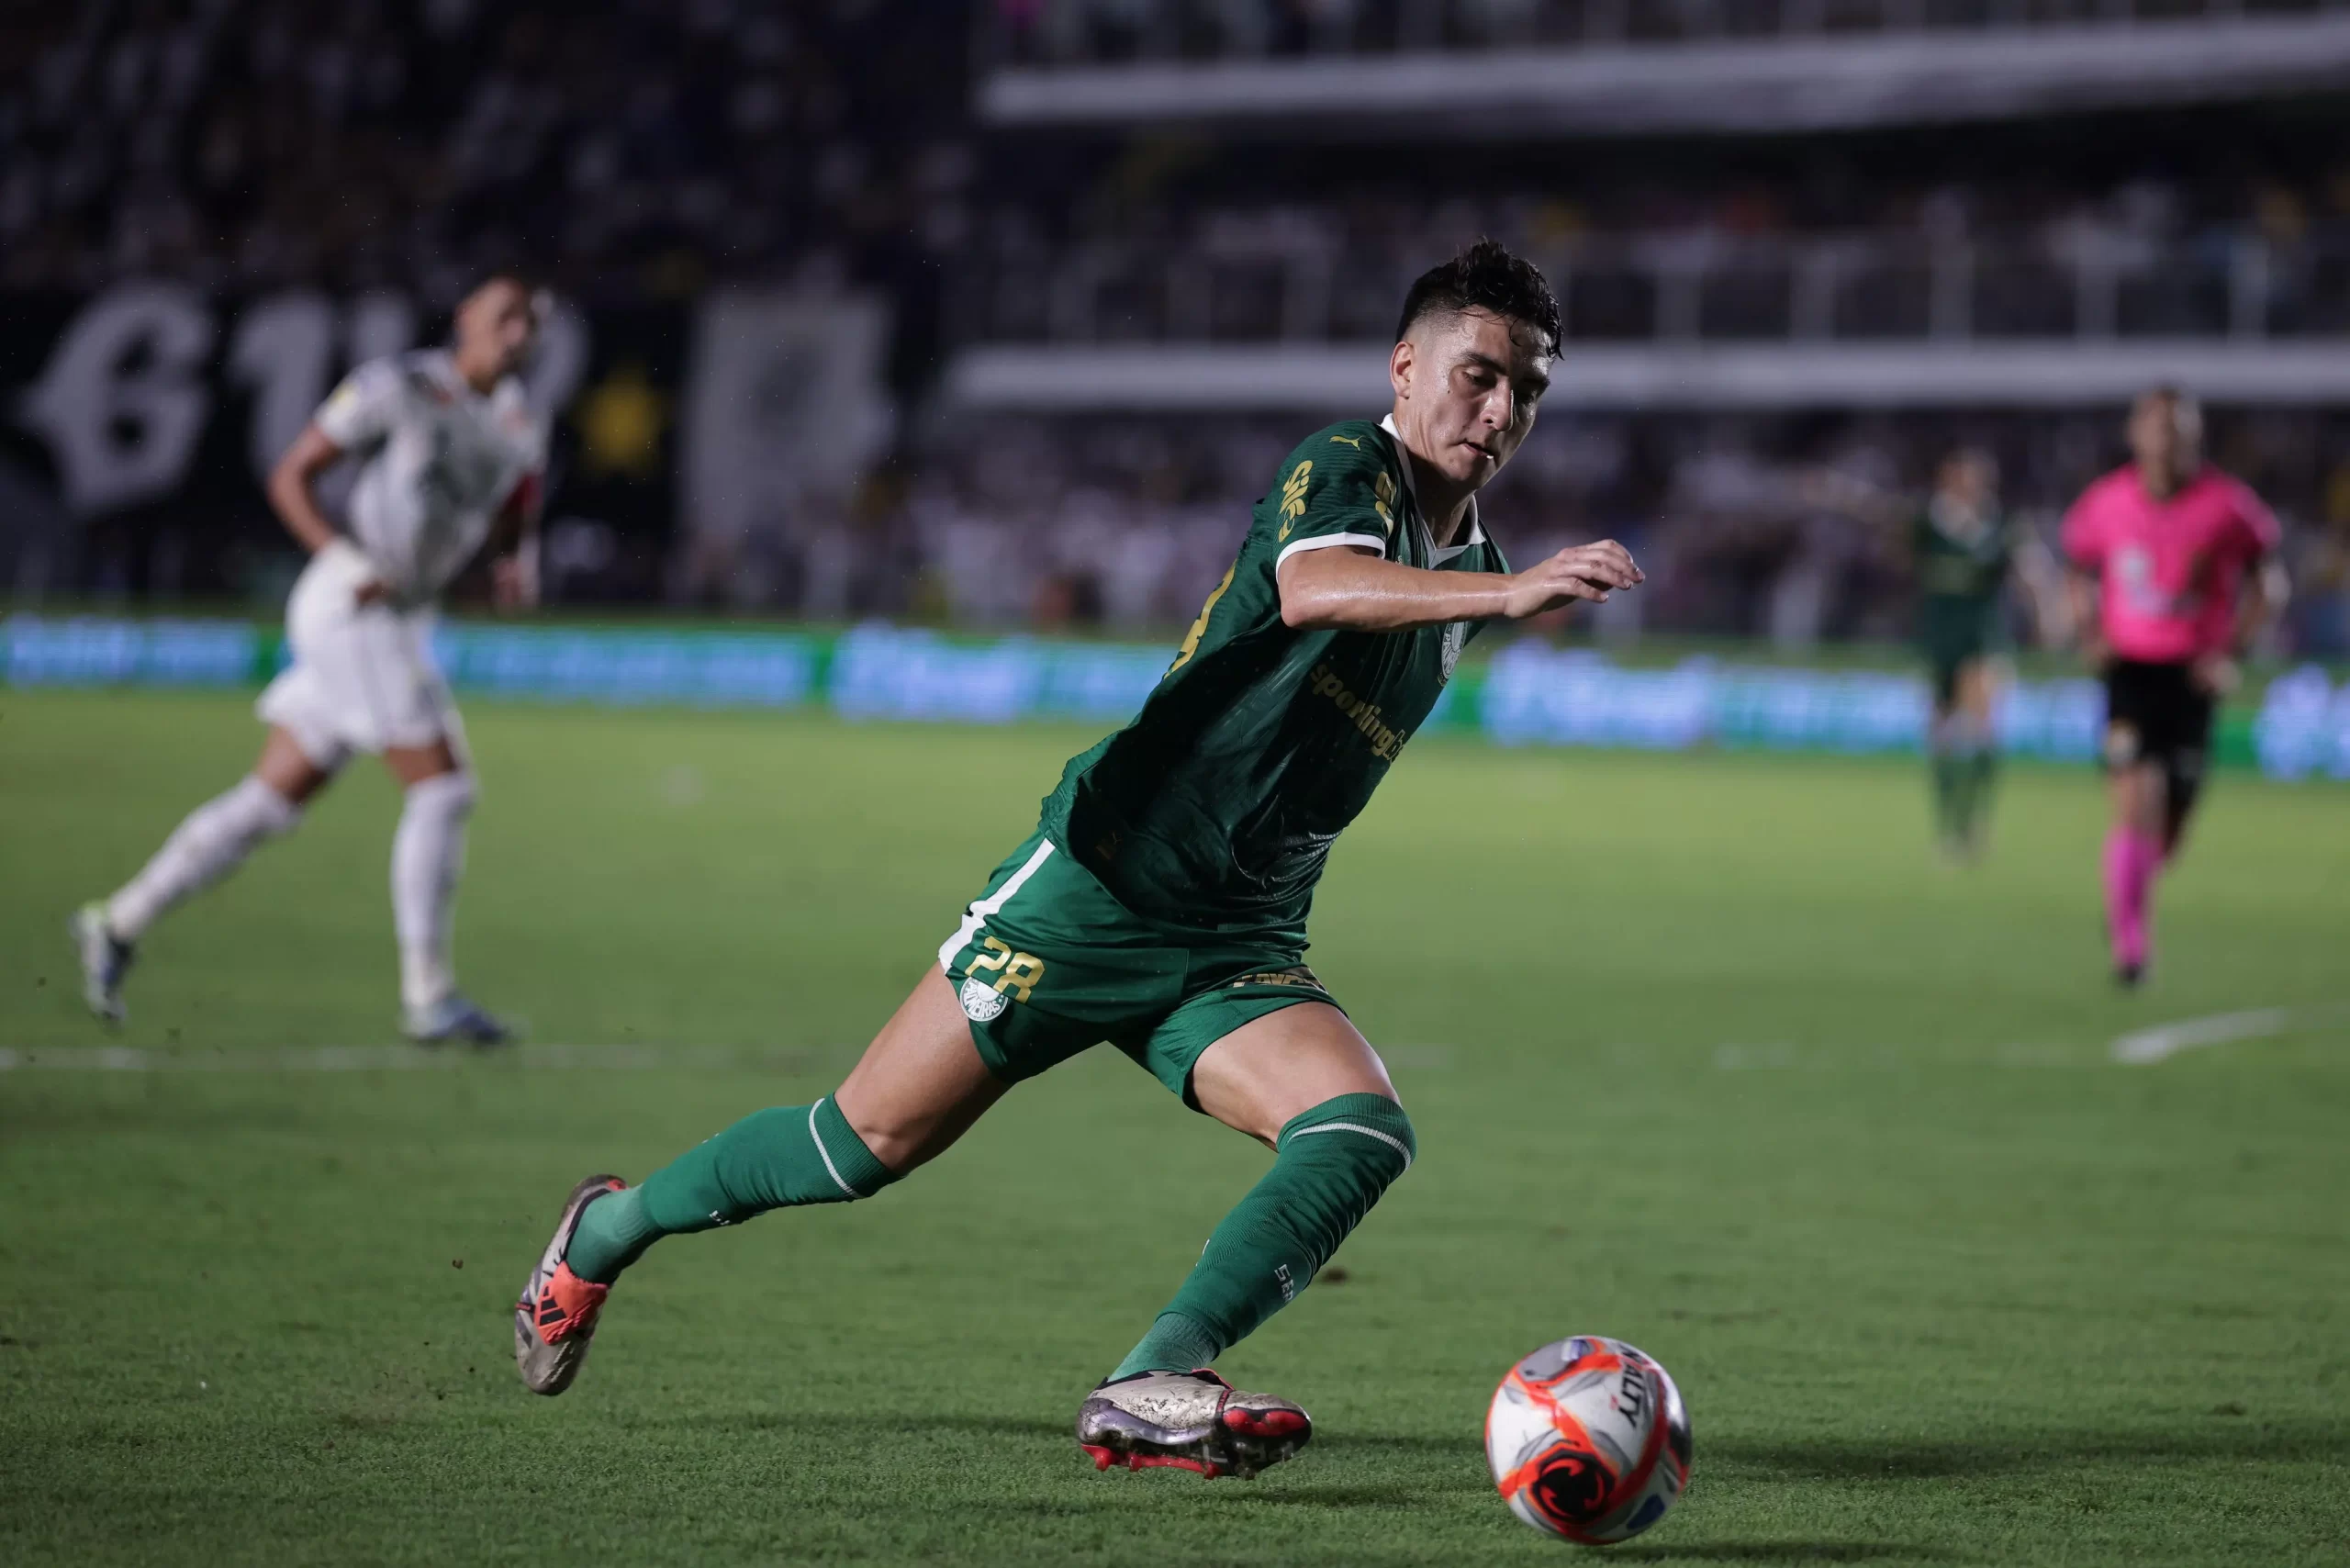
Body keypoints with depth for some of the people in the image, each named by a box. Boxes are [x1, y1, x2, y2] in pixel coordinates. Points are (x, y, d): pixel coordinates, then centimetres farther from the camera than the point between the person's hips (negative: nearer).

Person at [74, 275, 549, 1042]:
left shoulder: (518, 425, 12)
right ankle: (427, 994, -7)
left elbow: (516, 524, 21)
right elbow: (289, 475, -6)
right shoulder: (395, 386, -8)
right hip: (352, 611, -8)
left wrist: (518, 565, -3)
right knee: (443, 789, -11)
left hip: (395, 623, 8)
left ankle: (119, 924, 19)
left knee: (272, 800, 11)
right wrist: (346, 559, -19)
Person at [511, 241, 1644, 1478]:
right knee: (870, 1144, 1)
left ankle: (1151, 1388, -29)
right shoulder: (1341, 469, -11)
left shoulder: (1467, 567, 13)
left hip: (1237, 953, 6)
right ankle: (607, 1232, 27)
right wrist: (1506, 594, -48)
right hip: (1103, 878, -6)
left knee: (1364, 1134, -23)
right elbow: (1315, 587, -36)